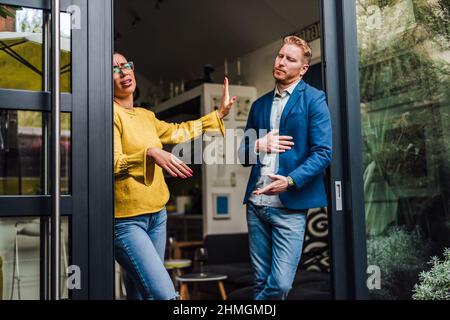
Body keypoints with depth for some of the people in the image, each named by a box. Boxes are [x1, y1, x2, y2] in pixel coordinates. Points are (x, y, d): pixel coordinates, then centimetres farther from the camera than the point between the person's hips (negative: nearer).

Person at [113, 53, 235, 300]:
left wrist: (220, 113, 32)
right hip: (126, 221, -8)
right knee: (165, 294, -17)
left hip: (157, 215, 8)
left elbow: (178, 132, 26)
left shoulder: (146, 116, 14)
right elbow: (112, 163, -19)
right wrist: (150, 153, -34)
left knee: (142, 292, 12)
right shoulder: (110, 113, -10)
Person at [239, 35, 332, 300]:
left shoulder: (313, 99, -1)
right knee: (261, 282, 12)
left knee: (280, 284, -7)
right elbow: (244, 153, 19)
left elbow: (323, 152, -10)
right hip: (256, 204, 5)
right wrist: (259, 145, -4)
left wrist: (290, 181, -23)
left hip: (289, 206, -5)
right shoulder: (260, 104, 16)